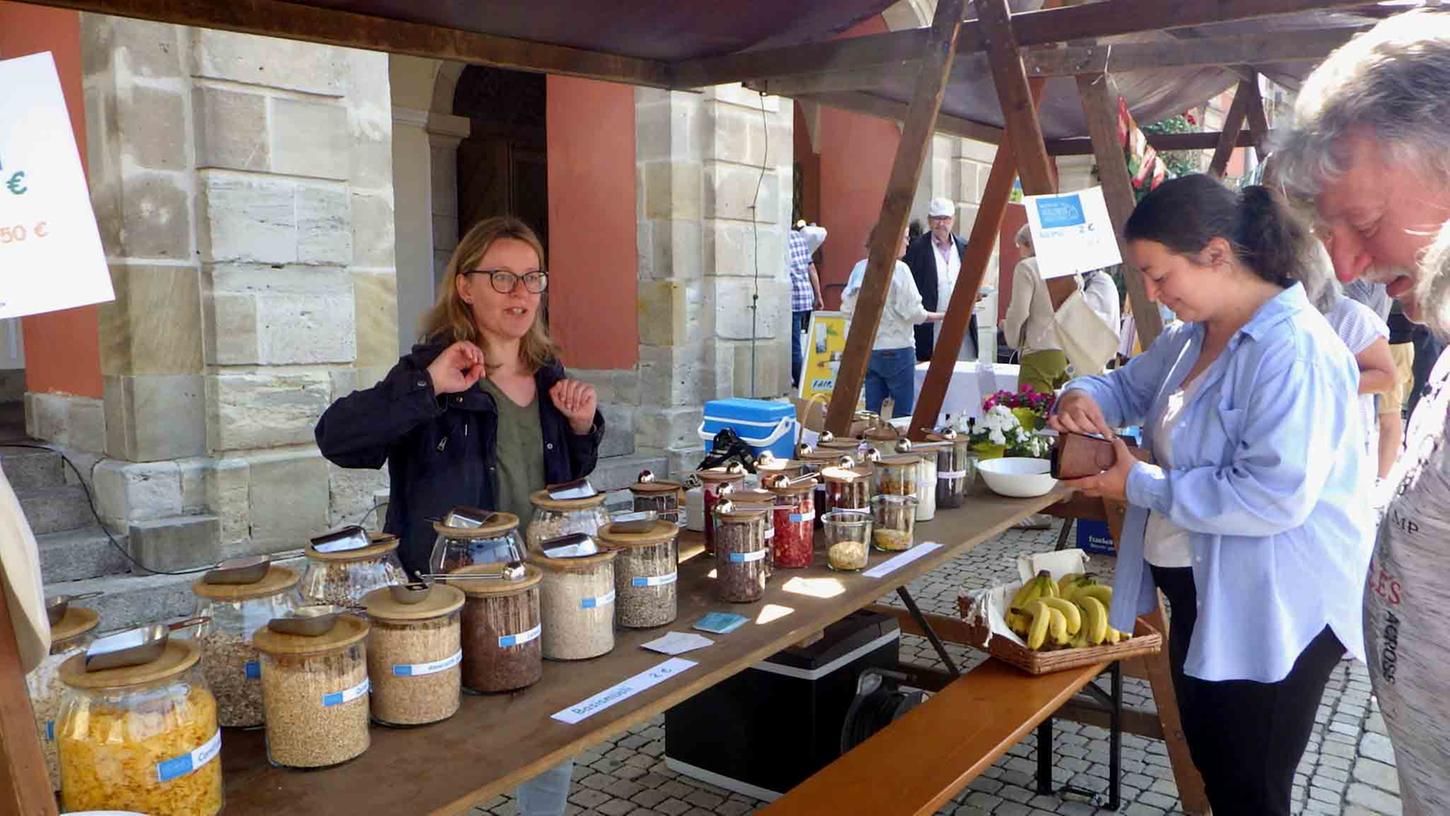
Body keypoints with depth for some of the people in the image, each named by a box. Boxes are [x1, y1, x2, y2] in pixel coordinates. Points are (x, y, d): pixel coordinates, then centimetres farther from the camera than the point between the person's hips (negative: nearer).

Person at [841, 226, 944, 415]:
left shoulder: (860, 267, 4)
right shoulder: (898, 269, -12)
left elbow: (847, 308, 6)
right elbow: (913, 312, -14)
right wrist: (941, 316, -1)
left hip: (866, 349, 6)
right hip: (896, 350, -6)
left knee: (871, 412, 11)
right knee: (903, 414, 3)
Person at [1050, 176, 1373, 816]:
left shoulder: (1295, 351, -25)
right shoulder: (1193, 335, 4)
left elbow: (1275, 496, -33)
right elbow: (1131, 384, 20)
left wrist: (1140, 487, -23)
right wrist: (1083, 396, -4)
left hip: (1274, 614, -9)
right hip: (1200, 594, 9)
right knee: (1211, 764, 24)